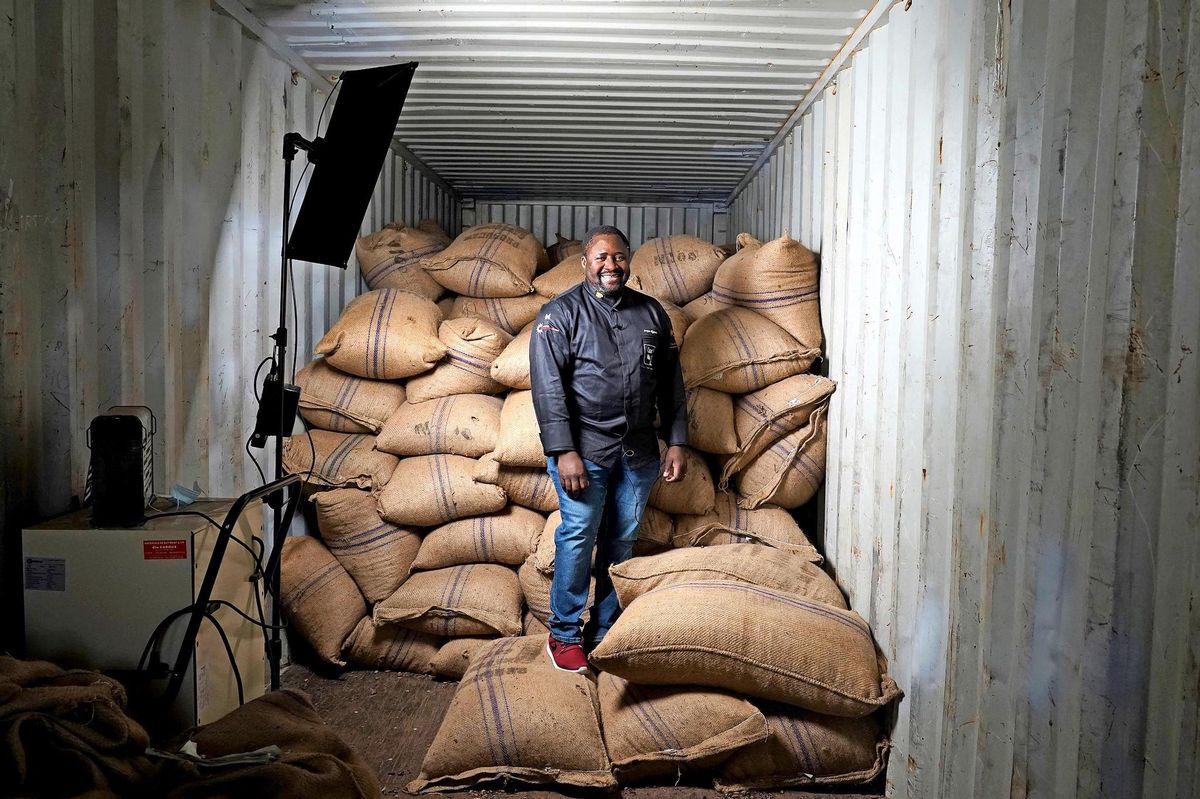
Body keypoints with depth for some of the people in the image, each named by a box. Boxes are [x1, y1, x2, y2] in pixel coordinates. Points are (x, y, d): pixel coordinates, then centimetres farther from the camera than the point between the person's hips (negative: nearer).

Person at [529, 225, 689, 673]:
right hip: (584, 450, -4)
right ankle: (564, 635, 15)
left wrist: (677, 442, 7)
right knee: (578, 537, -1)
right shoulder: (560, 313, -3)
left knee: (622, 541, 10)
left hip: (638, 452, 5)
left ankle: (606, 631, 25)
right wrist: (563, 452, -18)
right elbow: (548, 387, -11)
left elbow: (671, 382, 14)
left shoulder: (652, 313, 11)